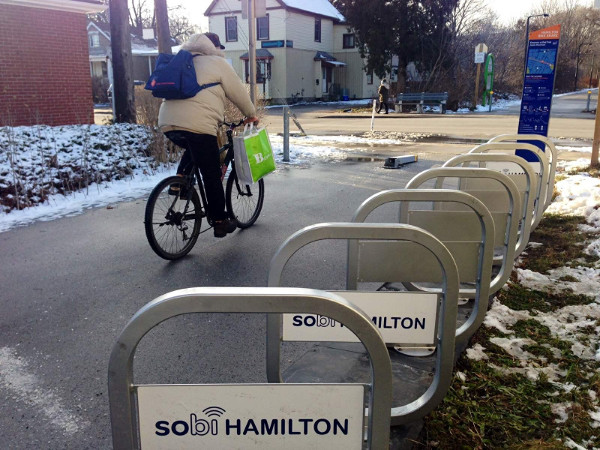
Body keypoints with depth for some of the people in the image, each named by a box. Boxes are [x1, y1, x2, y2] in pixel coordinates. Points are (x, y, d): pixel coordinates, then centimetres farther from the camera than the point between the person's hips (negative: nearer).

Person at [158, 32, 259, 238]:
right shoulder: (217, 62, 10)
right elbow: (238, 92, 10)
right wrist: (251, 114, 26)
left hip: (167, 121, 7)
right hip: (197, 124, -7)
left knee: (192, 150, 35)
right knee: (212, 174, 3)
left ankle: (178, 183, 15)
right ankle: (220, 222, 10)